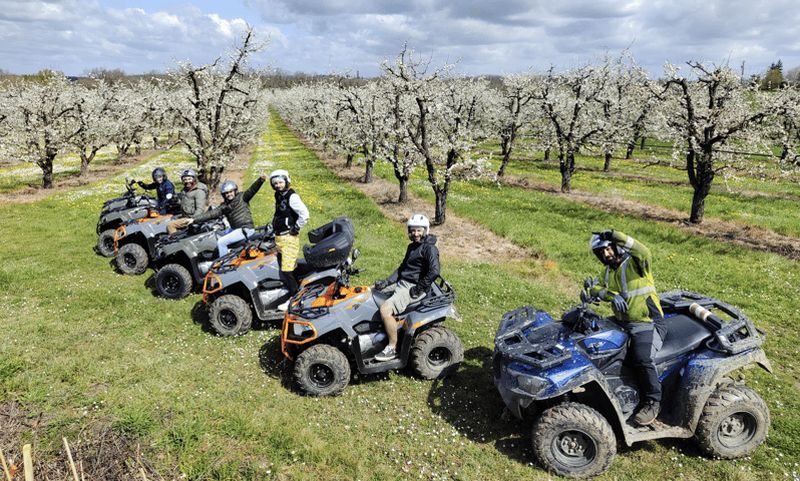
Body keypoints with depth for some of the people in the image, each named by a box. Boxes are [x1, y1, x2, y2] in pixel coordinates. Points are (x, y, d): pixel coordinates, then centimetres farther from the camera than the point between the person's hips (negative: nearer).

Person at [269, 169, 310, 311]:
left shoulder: (292, 197, -14)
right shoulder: (279, 196, 15)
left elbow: (304, 214, -25)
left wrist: (295, 228, -17)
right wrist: (273, 226, 24)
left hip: (289, 238, -10)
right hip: (279, 238, 10)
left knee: (286, 270, -12)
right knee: (288, 268, 14)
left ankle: (295, 297, -4)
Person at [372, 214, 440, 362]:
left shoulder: (429, 249, -13)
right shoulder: (412, 247, 17)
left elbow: (434, 272, -25)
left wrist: (418, 289, -20)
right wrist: (386, 282, 10)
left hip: (412, 288, -10)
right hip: (401, 283, 10)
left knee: (385, 309, -27)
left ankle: (392, 348, -14)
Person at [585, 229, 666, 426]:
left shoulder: (634, 263, -9)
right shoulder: (607, 272, 13)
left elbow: (644, 252, -32)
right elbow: (598, 287, -2)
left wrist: (615, 235, -33)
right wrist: (611, 294, -23)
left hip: (648, 323, -8)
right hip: (621, 322, 8)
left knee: (643, 358, -29)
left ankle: (653, 402, -8)